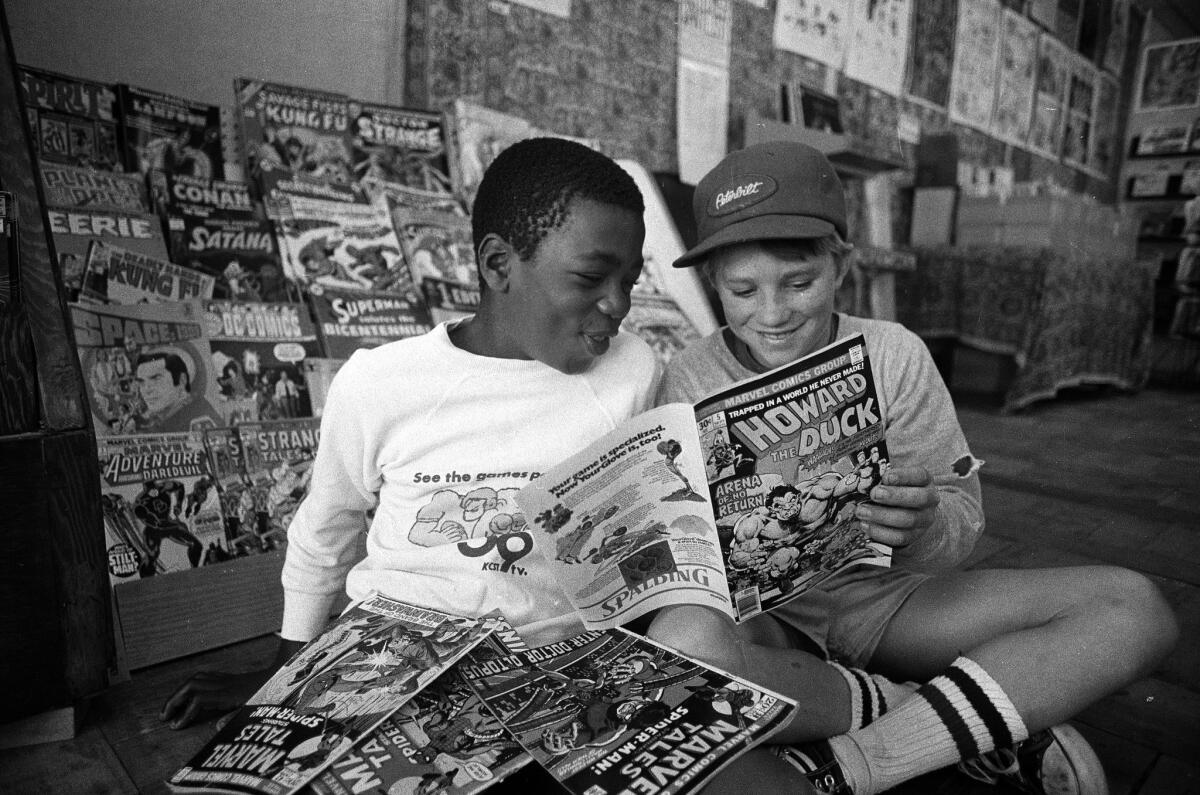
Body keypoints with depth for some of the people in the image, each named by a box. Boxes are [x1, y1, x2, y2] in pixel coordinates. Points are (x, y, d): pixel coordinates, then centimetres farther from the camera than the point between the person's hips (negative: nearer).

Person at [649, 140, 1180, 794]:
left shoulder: (894, 354, -5)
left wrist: (923, 527, -29)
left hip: (880, 594, 3)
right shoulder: (690, 382, -8)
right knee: (681, 641, -37)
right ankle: (998, 721, -16)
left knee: (1133, 606, -13)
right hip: (756, 610, -2)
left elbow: (962, 521, -5)